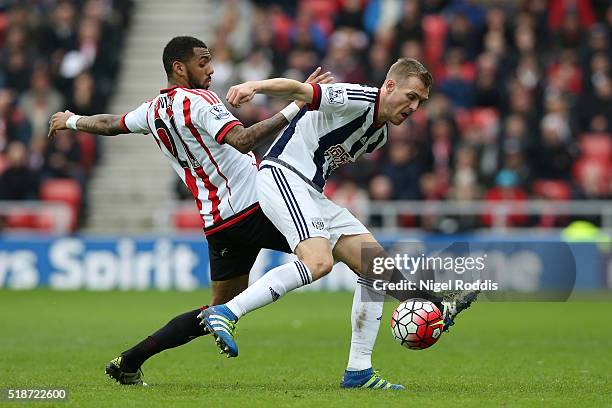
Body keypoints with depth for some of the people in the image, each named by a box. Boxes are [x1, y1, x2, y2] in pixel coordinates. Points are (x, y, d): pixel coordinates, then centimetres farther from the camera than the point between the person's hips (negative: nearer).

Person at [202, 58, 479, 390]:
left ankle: (358, 371, 5)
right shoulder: (358, 100, -12)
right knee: (319, 261, -31)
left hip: (311, 194, 10)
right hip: (282, 176, -10)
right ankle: (224, 314, -30)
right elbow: (297, 90, -23)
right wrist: (255, 86, -40)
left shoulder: (379, 134, 18)